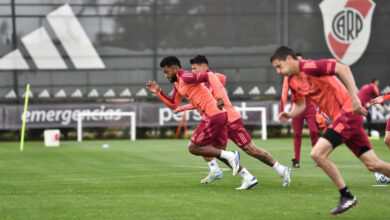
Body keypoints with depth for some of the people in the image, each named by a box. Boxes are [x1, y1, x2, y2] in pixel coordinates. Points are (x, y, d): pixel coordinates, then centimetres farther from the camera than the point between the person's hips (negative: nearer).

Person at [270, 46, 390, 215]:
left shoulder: (309, 67, -15)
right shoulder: (292, 82, 12)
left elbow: (343, 69, -22)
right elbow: (300, 105, 24)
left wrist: (354, 98, -27)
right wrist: (289, 114, 2)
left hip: (348, 111, -9)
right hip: (339, 118, 9)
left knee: (317, 153, -16)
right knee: (373, 164, 7)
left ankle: (347, 196, -8)